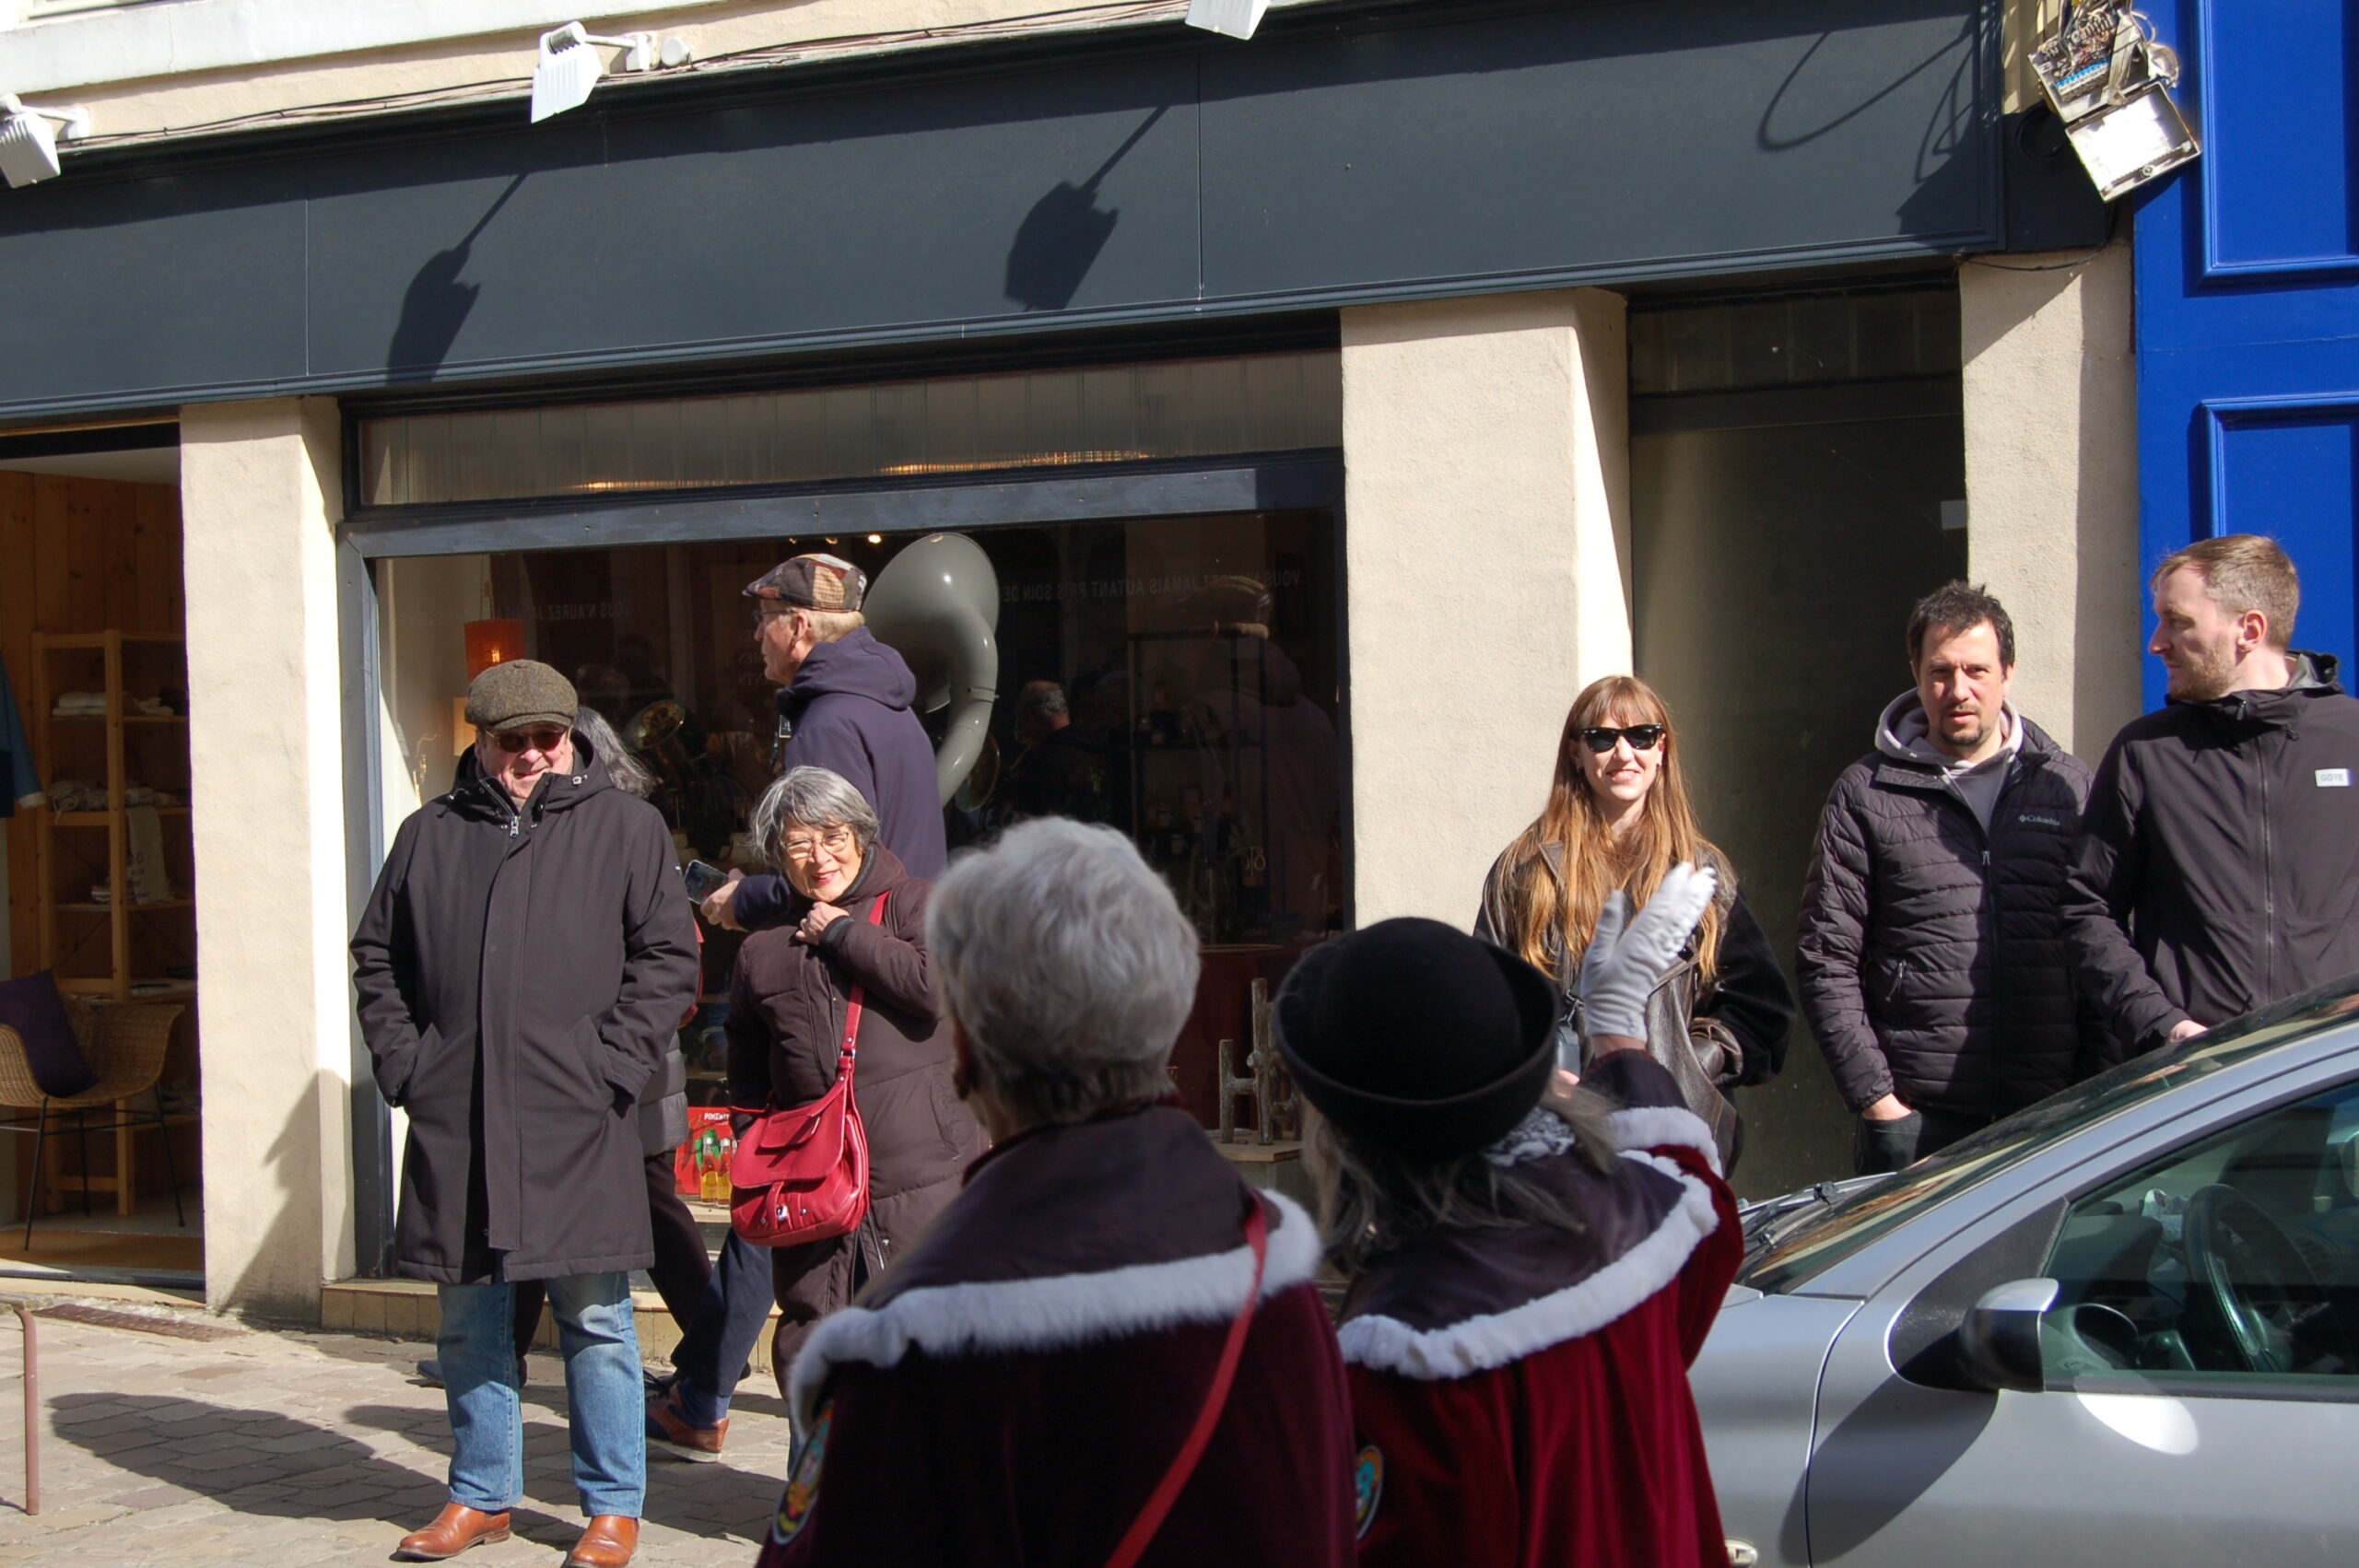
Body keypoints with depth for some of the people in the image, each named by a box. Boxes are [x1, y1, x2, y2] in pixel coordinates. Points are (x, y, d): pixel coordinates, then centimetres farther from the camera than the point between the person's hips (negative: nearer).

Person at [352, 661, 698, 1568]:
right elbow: (377, 958, 18)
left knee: (594, 1320, 1)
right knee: (469, 1318, 11)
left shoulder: (624, 828, 4)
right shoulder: (431, 835, 13)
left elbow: (668, 958, 1)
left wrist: (613, 1065, -8)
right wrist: (404, 1064, 6)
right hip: (455, 1120, 3)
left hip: (574, 1120, -3)